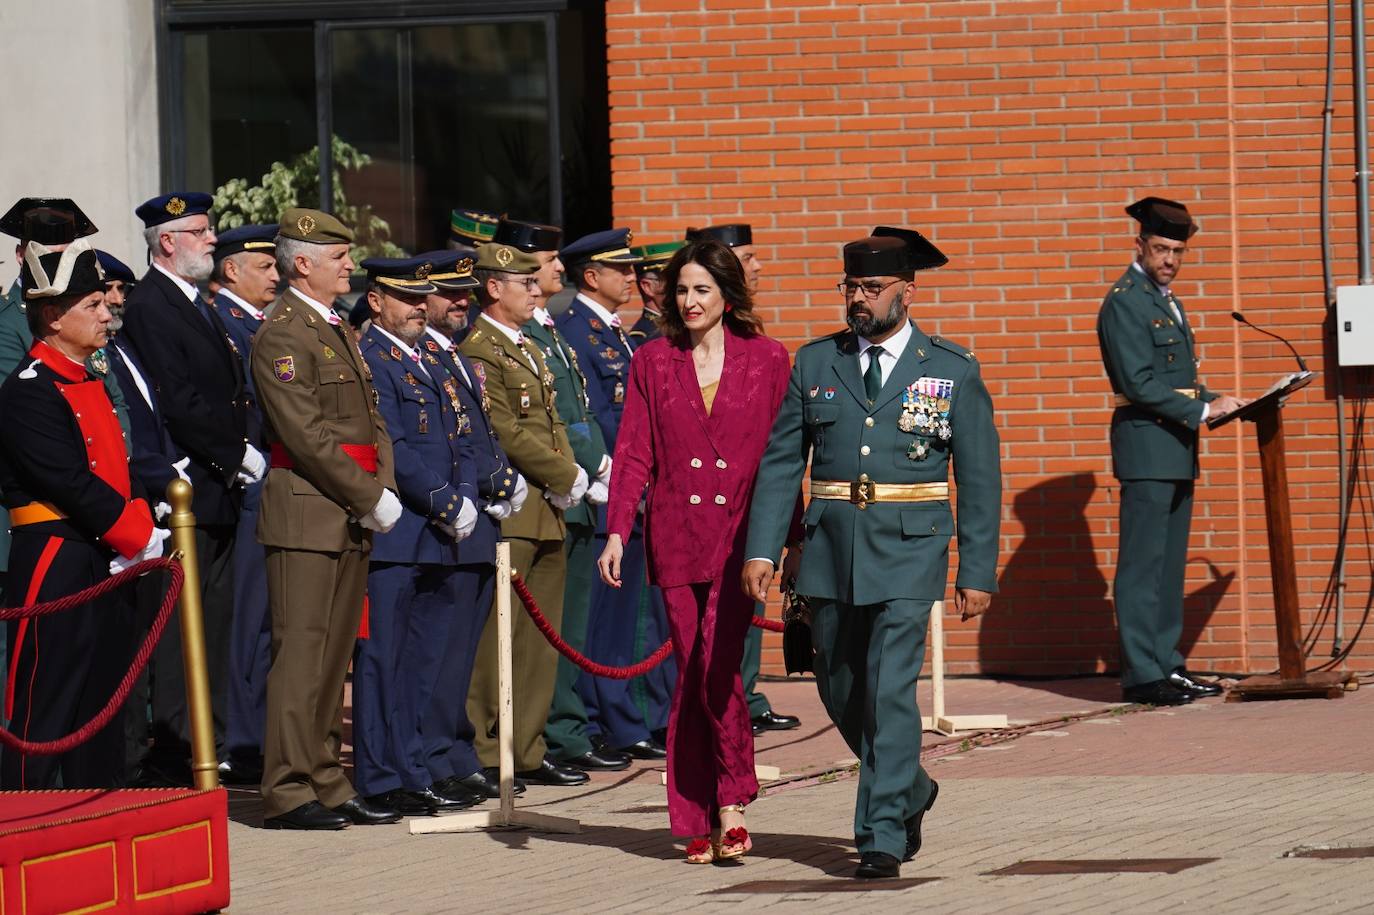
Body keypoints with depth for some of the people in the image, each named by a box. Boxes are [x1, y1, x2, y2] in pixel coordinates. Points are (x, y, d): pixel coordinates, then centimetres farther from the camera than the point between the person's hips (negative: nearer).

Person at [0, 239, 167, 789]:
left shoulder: (88, 385, 17)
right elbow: (71, 484, -20)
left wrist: (143, 530, 2)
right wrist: (140, 541, -14)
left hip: (105, 562, 10)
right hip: (56, 562, -10)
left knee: (103, 700, 13)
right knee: (45, 704, -8)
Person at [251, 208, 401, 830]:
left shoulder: (338, 331, 18)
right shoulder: (282, 335, -12)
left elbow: (371, 420, 18)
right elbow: (309, 438, -18)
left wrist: (385, 488, 2)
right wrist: (370, 499, -15)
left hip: (352, 520, 9)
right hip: (307, 516, -9)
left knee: (335, 656, 11)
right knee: (300, 653, -7)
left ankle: (325, 783, 16)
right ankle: (288, 793, -5)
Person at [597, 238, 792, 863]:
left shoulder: (767, 360, 4)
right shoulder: (652, 362, 8)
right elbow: (634, 454, 6)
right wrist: (617, 532, -3)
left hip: (741, 531, -2)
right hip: (677, 538, 2)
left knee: (717, 664, -16)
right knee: (692, 671, 4)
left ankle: (730, 801, -1)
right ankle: (699, 821, 10)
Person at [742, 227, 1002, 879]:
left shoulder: (952, 371, 1)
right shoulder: (814, 364, 8)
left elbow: (979, 478, 2)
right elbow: (780, 463, 8)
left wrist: (978, 573, -3)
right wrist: (761, 550, -2)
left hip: (909, 554, -4)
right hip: (831, 551, 4)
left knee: (889, 691, -13)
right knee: (842, 694, 12)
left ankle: (883, 836, -8)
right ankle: (911, 791, 35)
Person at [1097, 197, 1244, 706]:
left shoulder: (1166, 301, 20)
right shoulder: (1125, 302, -11)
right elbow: (1140, 383, -18)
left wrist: (1214, 403, 8)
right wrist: (1201, 410, -19)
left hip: (1176, 450, 10)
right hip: (1146, 447, -10)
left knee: (1169, 564, 11)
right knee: (1143, 564, -7)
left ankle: (1167, 666, 15)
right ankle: (1142, 676, -7)